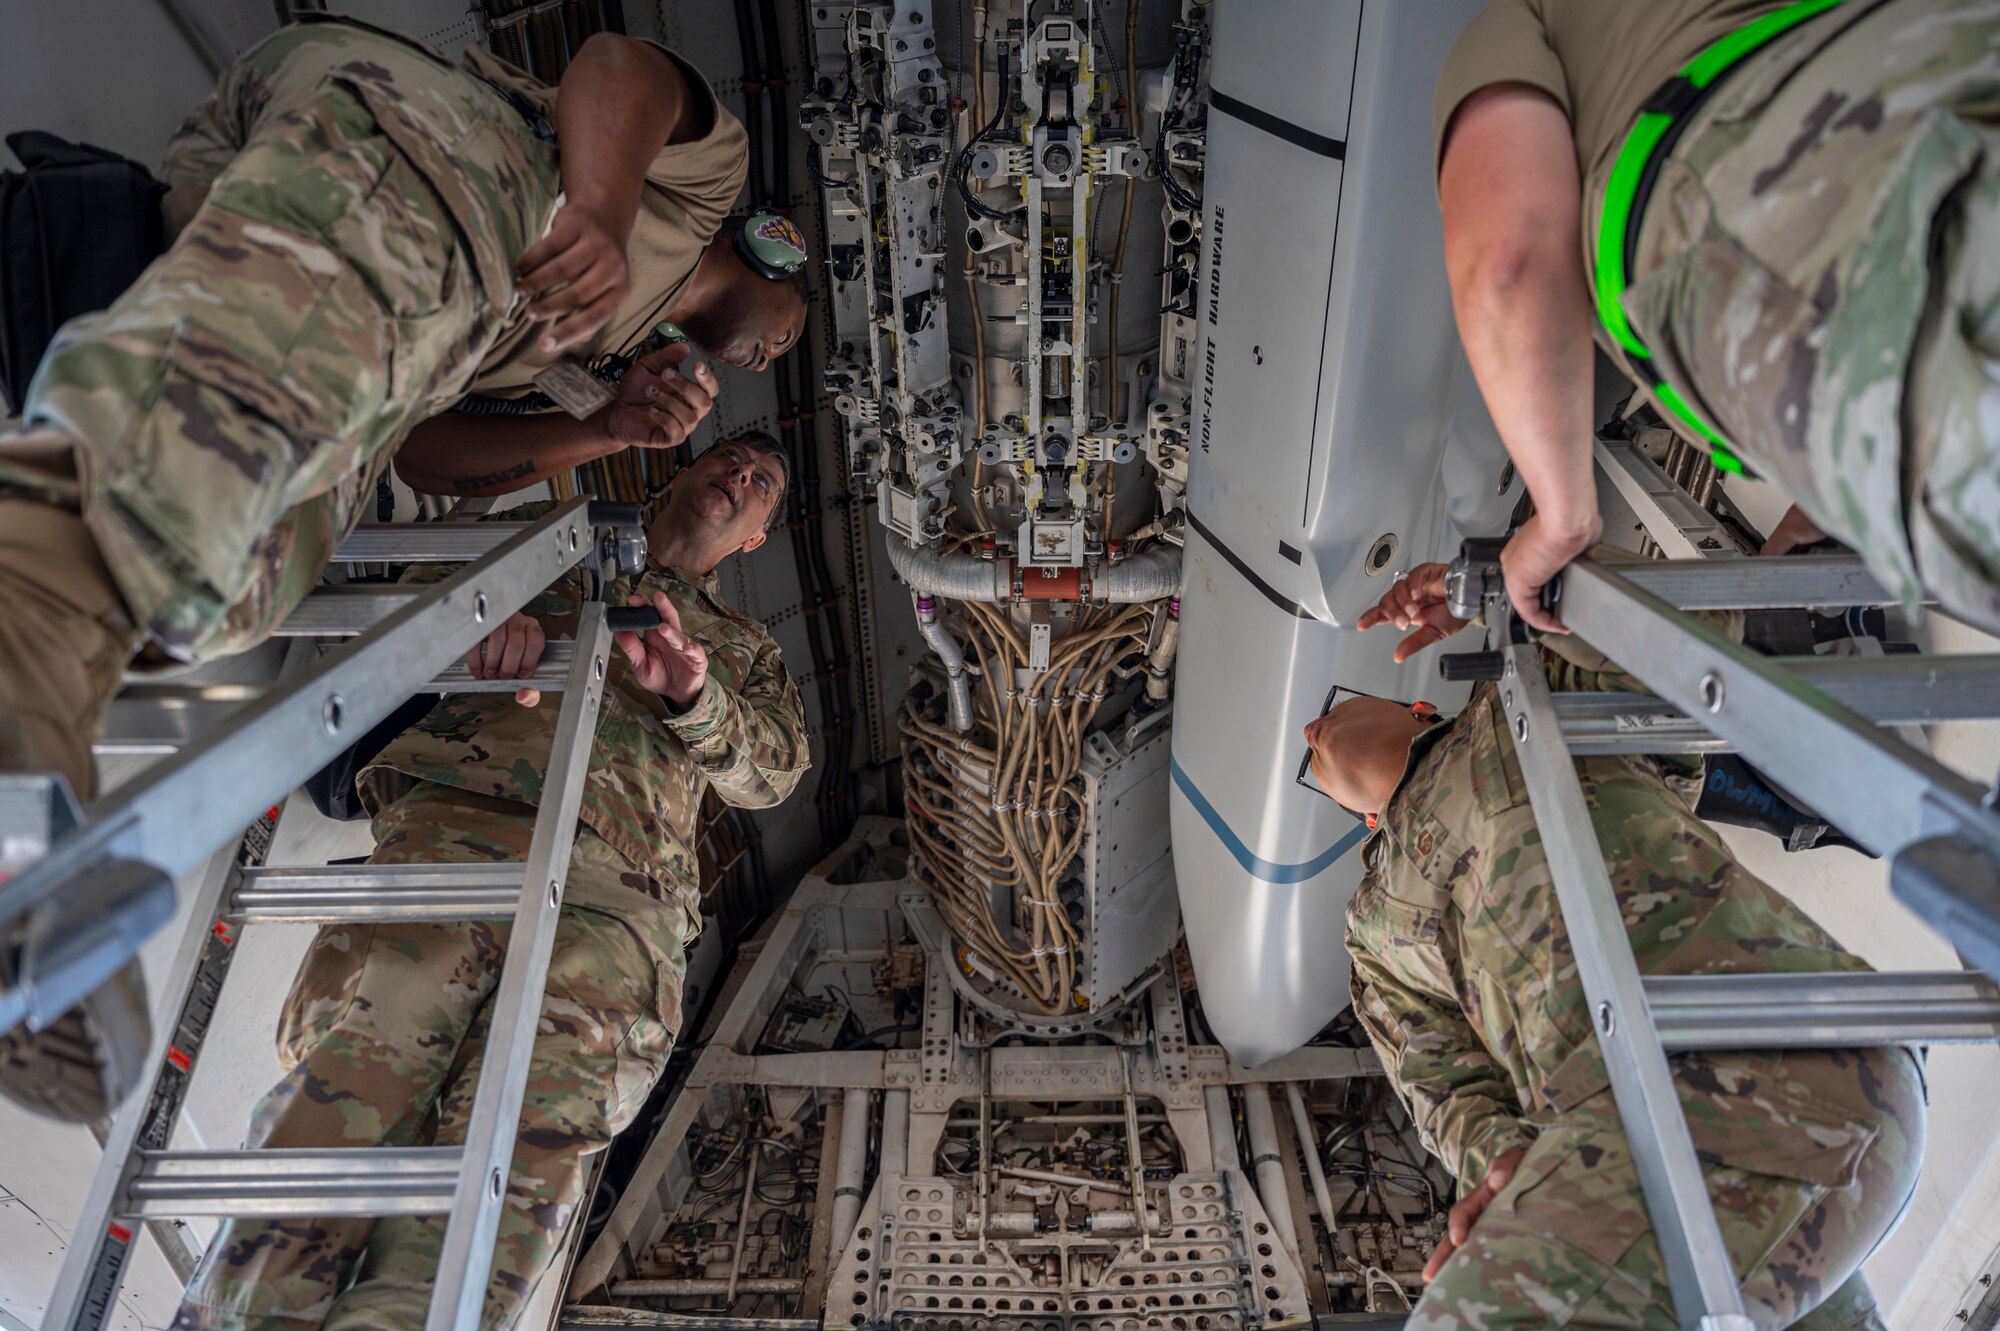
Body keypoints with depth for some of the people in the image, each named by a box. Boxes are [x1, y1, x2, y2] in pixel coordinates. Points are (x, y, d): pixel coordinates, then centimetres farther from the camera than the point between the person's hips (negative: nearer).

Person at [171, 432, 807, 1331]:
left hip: (616, 895, 0)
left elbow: (774, 769, 17)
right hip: (454, 824, 0)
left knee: (525, 1156, -25)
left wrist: (692, 696, -4)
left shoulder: (742, 648, 34)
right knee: (349, 1085, -24)